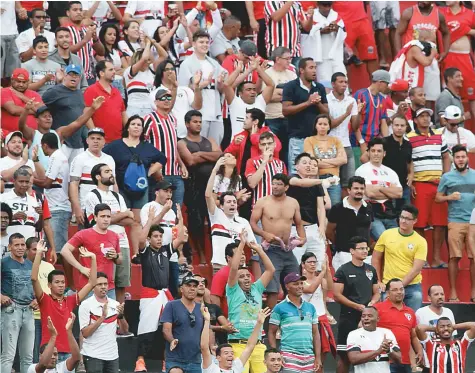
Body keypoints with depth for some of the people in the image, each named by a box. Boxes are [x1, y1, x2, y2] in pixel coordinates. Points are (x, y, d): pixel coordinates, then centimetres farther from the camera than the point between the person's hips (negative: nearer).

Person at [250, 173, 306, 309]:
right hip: (271, 250, -5)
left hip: (288, 250, 5)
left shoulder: (293, 203, 10)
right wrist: (265, 234, -20)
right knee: (272, 289, -11)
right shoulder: (262, 202, -2)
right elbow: (253, 223, -3)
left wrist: (302, 238, 1)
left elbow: (299, 224, 20)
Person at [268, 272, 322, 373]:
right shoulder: (280, 308, 0)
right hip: (289, 356, -5)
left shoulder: (310, 307, 13)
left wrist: (318, 357, 7)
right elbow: (271, 333, 2)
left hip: (308, 356, 5)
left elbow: (315, 333, 15)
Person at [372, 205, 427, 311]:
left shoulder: (421, 242, -4)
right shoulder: (387, 235, 2)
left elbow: (416, 269, -10)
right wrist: (378, 282, 3)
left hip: (412, 287, -1)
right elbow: (375, 259, 9)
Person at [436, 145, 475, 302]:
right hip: (455, 222, -1)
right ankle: (453, 292, 1)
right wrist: (449, 197, -9)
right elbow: (437, 198, 10)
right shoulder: (447, 177, 9)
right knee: (454, 257, -4)